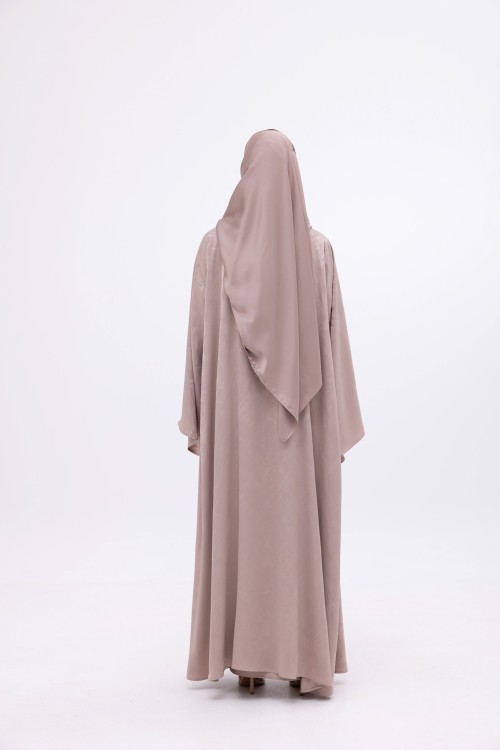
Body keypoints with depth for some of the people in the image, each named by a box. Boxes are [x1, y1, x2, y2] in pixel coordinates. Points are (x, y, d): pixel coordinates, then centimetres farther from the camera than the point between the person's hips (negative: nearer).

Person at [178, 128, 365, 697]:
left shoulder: (216, 244, -3)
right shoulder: (319, 247, -2)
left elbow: (200, 335, -3)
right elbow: (335, 339, -1)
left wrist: (196, 417, 4)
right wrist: (339, 423, 5)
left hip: (236, 409, 0)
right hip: (303, 411, 1)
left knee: (241, 527, 6)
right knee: (304, 529, 5)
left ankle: (249, 659, 11)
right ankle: (305, 662, 9)